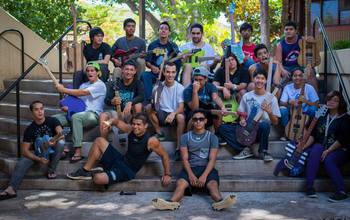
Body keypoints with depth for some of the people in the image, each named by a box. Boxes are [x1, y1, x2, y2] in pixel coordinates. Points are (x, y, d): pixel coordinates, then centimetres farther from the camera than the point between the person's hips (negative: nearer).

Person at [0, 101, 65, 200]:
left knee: (61, 142, -33)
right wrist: (39, 159, -26)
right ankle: (11, 189, -37)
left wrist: (55, 140, -53)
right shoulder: (30, 129, -8)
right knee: (21, 164, -25)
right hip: (37, 153, 1)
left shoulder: (52, 121, -12)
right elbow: (25, 150, -10)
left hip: (52, 150, -1)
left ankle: (51, 170, -18)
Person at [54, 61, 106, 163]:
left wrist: (64, 90, -13)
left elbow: (83, 93, -16)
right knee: (54, 119, -11)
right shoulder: (83, 85, 22)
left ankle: (78, 152, -38)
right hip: (80, 113, 8)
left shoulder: (100, 85, -4)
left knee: (76, 117, -40)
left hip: (94, 115, -8)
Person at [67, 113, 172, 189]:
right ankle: (85, 171, 6)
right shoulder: (131, 130, -4)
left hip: (128, 172, -7)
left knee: (98, 179, -29)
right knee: (99, 141, -2)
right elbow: (118, 121, 10)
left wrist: (167, 174, -13)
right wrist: (110, 122, -13)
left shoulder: (151, 141, -21)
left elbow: (164, 156, -12)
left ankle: (93, 175, 11)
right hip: (120, 160, 7)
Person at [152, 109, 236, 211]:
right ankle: (172, 202, -58)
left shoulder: (212, 137, 9)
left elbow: (212, 159, -1)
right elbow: (185, 159, 2)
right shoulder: (185, 137, 12)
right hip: (190, 168, 1)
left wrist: (204, 175, -18)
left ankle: (220, 202, -61)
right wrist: (190, 174, -17)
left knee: (213, 184, -33)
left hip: (207, 168, -1)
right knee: (181, 183, -31)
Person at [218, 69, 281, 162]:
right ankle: (245, 149, -16)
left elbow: (275, 122, -1)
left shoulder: (271, 98, 0)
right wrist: (242, 120, -8)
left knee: (265, 124, -39)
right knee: (222, 128, -16)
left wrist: (269, 112, -21)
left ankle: (263, 151, -16)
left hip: (261, 130, -3)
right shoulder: (246, 96, 8)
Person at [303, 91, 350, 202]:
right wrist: (305, 146, -7)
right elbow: (313, 134, 9)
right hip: (321, 146, 4)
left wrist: (328, 151, -19)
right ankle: (309, 187, -33)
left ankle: (341, 191, -30)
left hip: (339, 149, -4)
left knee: (329, 160, -34)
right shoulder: (322, 116, 16)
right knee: (315, 151, -30)